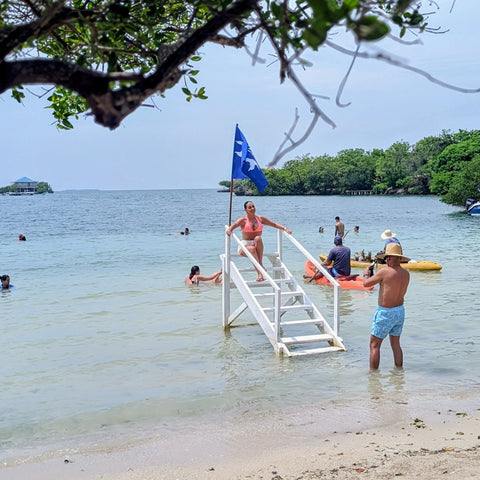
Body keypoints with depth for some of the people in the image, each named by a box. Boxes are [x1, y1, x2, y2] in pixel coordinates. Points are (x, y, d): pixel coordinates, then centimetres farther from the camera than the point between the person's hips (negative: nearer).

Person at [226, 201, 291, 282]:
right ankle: (260, 272, -46)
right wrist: (229, 230, -39)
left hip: (257, 246, 3)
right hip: (245, 246, -3)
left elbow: (274, 224, 11)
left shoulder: (260, 219, 10)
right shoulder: (243, 220, 0)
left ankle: (260, 264, -32)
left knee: (258, 238, -32)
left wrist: (285, 229, -4)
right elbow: (233, 226, -15)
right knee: (252, 249, -38)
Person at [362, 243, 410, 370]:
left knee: (374, 345, 3)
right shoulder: (406, 274, 0)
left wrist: (366, 274, 11)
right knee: (395, 344, 19)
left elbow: (366, 283, -10)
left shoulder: (385, 271, -20)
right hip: (400, 311, 7)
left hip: (385, 313, -7)